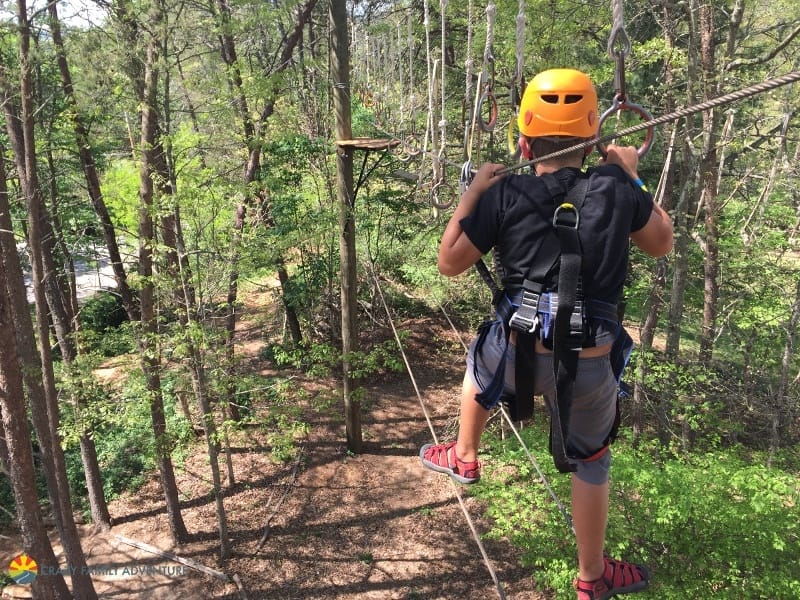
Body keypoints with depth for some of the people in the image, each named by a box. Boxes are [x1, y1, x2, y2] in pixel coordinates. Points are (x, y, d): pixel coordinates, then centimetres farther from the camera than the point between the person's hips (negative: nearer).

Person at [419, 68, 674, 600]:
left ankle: (463, 457, 52)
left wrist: (472, 194, 6)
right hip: (589, 365, 1)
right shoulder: (616, 188, -6)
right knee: (591, 464, 22)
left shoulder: (505, 195, -11)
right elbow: (662, 243, 12)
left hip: (518, 354, 0)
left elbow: (449, 263, -2)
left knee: (479, 362, 35)